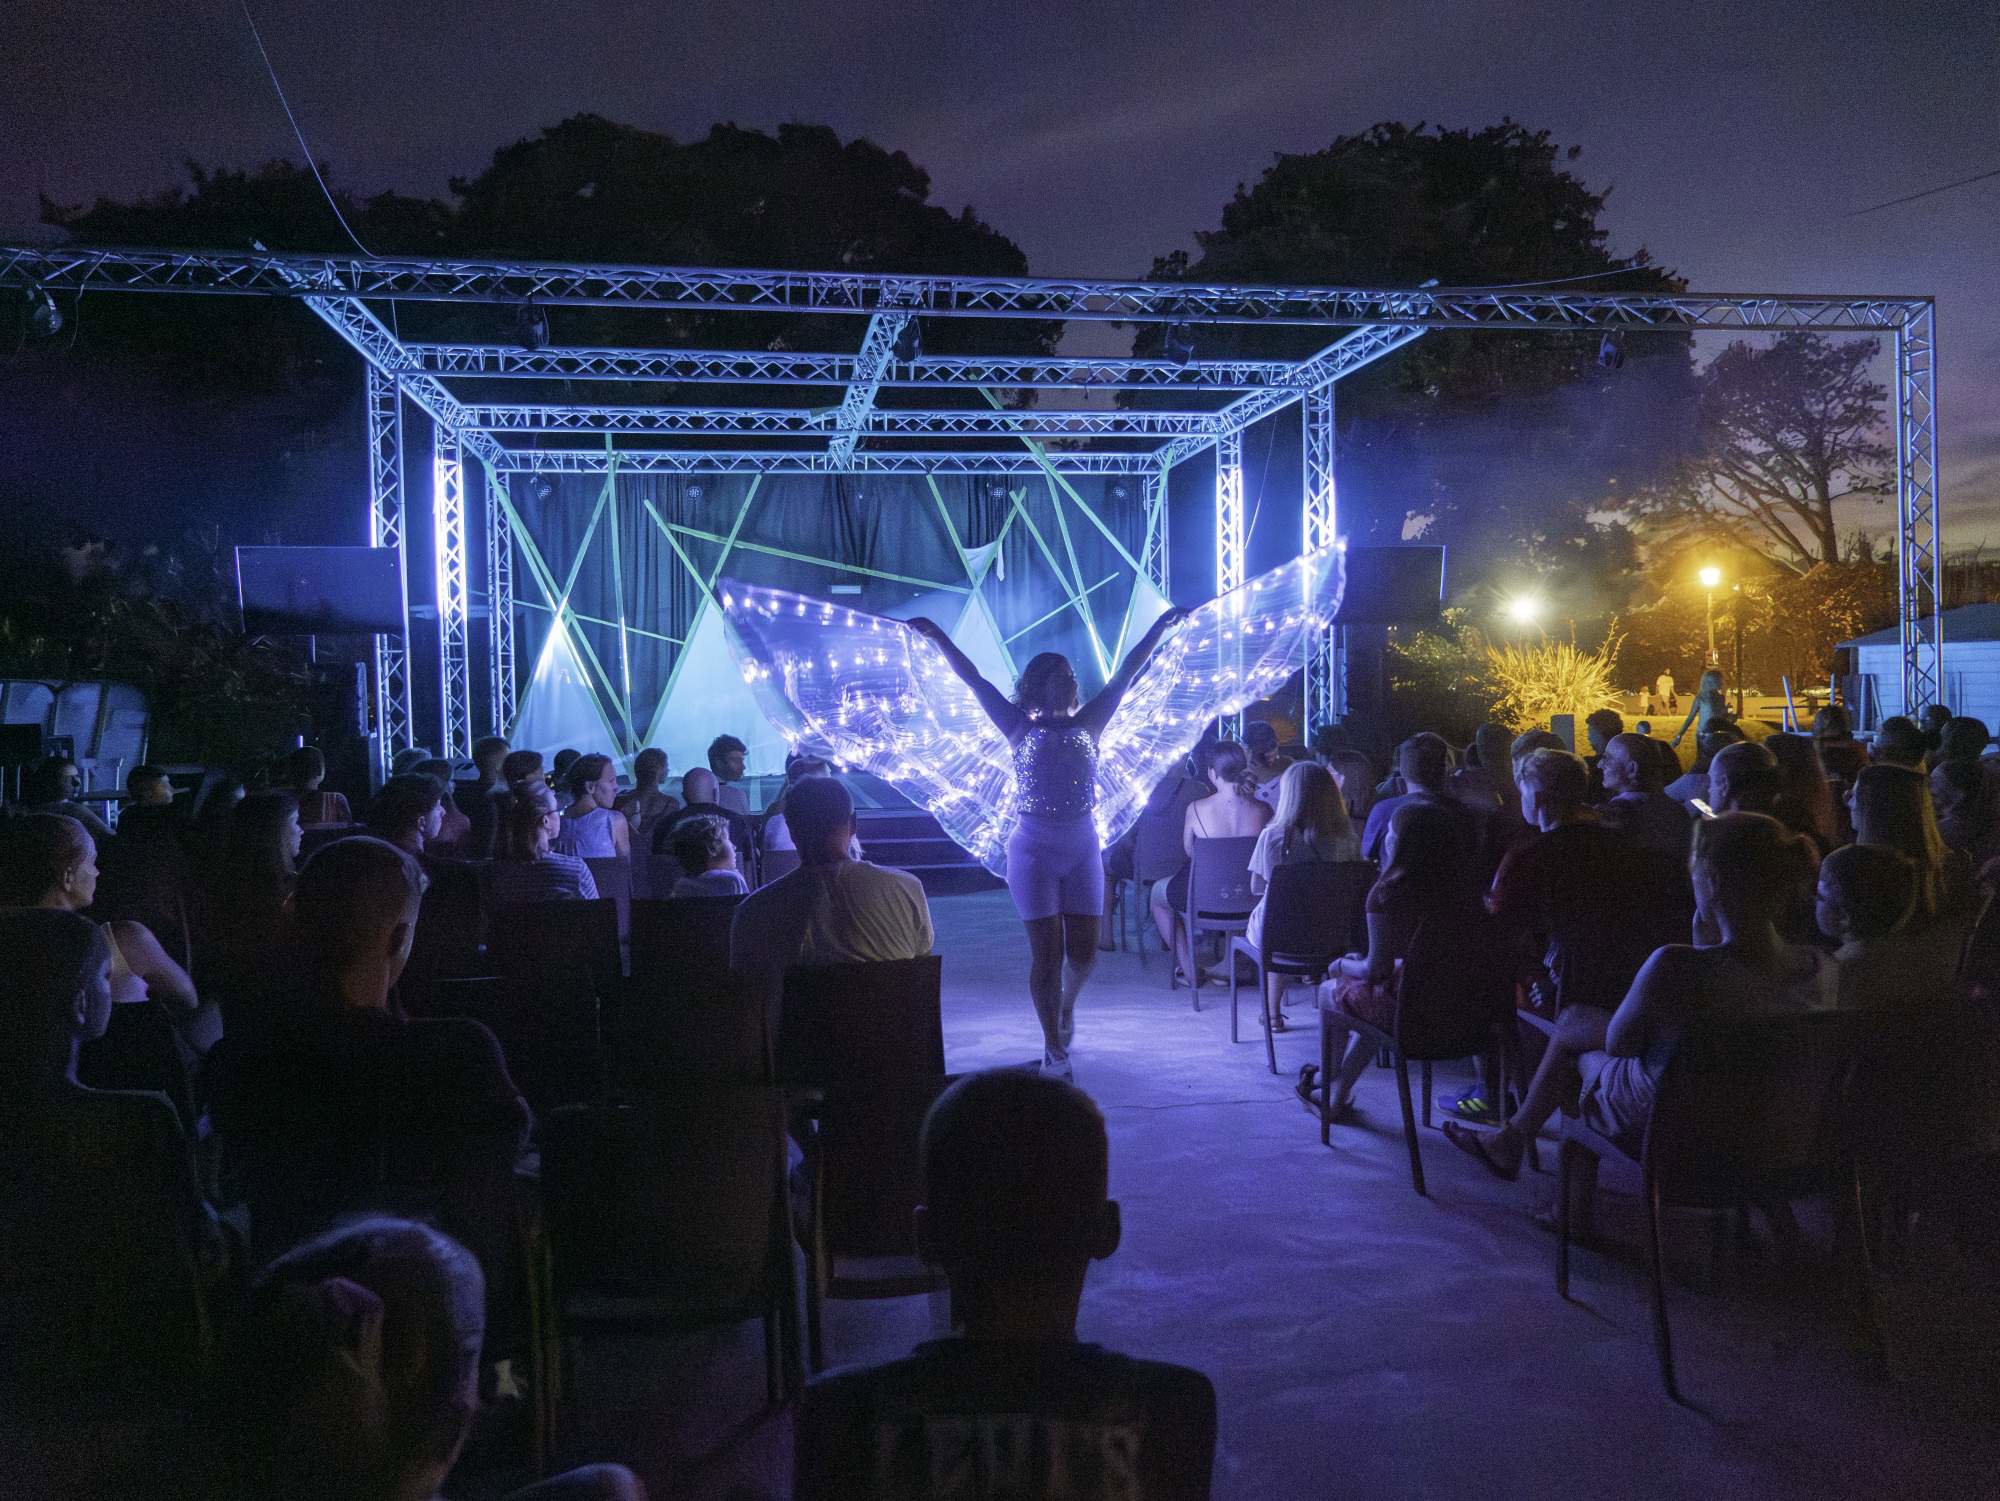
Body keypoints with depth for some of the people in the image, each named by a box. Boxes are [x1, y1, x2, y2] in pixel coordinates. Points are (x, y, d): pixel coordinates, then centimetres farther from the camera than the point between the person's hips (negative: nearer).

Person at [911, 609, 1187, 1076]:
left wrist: (1160, 627, 8)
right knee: (1046, 954, -3)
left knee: (1084, 953, 4)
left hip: (1083, 848, 3)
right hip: (1033, 849, -2)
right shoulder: (1020, 729, 1)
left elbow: (1125, 674, 7)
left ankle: (1067, 1002, 37)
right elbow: (975, 681, -2)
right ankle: (1054, 1046, 10)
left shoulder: (1087, 726, 7)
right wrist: (938, 638, -8)